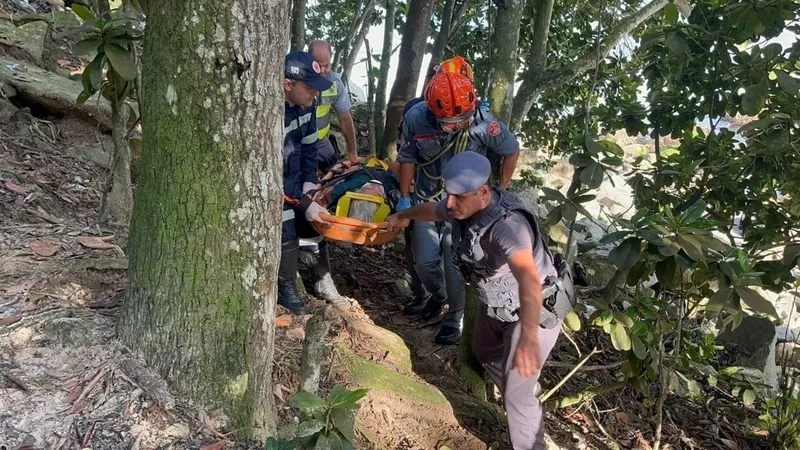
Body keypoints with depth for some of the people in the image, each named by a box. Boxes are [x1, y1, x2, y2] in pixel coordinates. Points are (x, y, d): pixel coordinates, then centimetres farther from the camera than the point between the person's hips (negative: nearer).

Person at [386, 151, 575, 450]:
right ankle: (516, 397, 58)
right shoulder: (462, 207, -13)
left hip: (536, 311, -9)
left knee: (516, 394, -5)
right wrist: (404, 216, 32)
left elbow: (529, 277, -56)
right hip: (496, 305, 9)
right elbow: (432, 210, 11)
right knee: (485, 352, 31)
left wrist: (528, 337, -71)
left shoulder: (507, 224, -40)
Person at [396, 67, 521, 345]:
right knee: (424, 261, 11)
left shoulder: (484, 124, -25)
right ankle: (438, 296, 42)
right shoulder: (415, 118, -21)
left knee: (455, 265, -1)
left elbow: (512, 151, -5)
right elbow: (407, 158, -3)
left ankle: (456, 316, 24)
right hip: (426, 200, 3)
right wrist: (405, 197, 3)